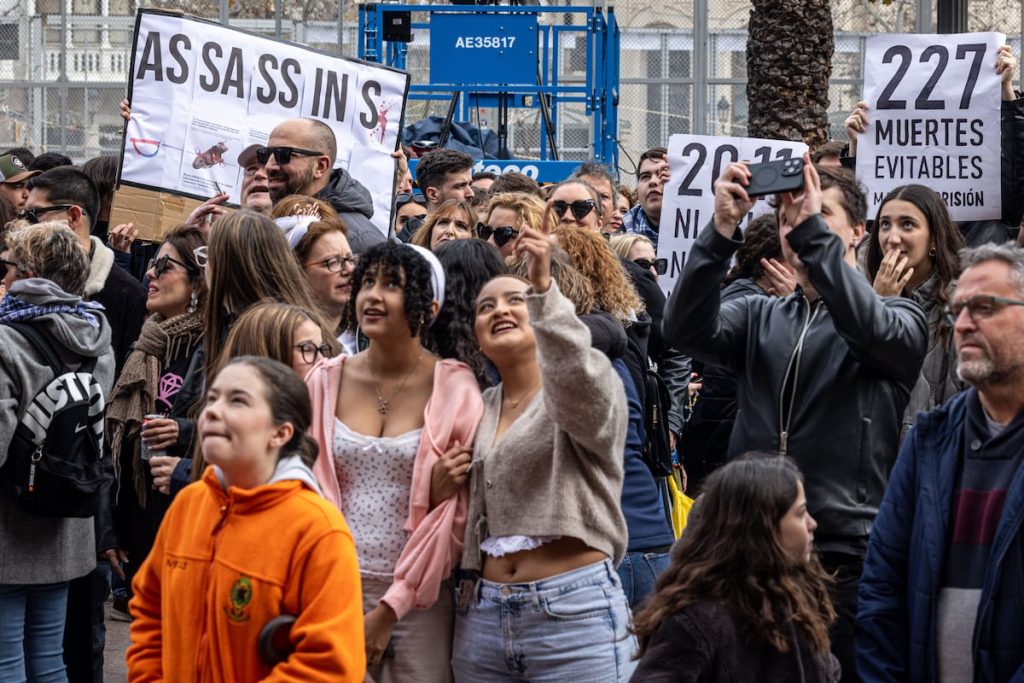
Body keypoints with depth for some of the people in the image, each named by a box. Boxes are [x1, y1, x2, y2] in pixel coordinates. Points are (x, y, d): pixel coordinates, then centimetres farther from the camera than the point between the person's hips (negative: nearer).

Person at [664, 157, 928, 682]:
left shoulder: (899, 319, 6)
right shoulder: (760, 318, 15)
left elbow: (868, 327, -18)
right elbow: (687, 331, -4)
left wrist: (813, 227, -20)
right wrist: (722, 230, -16)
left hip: (847, 562, -3)